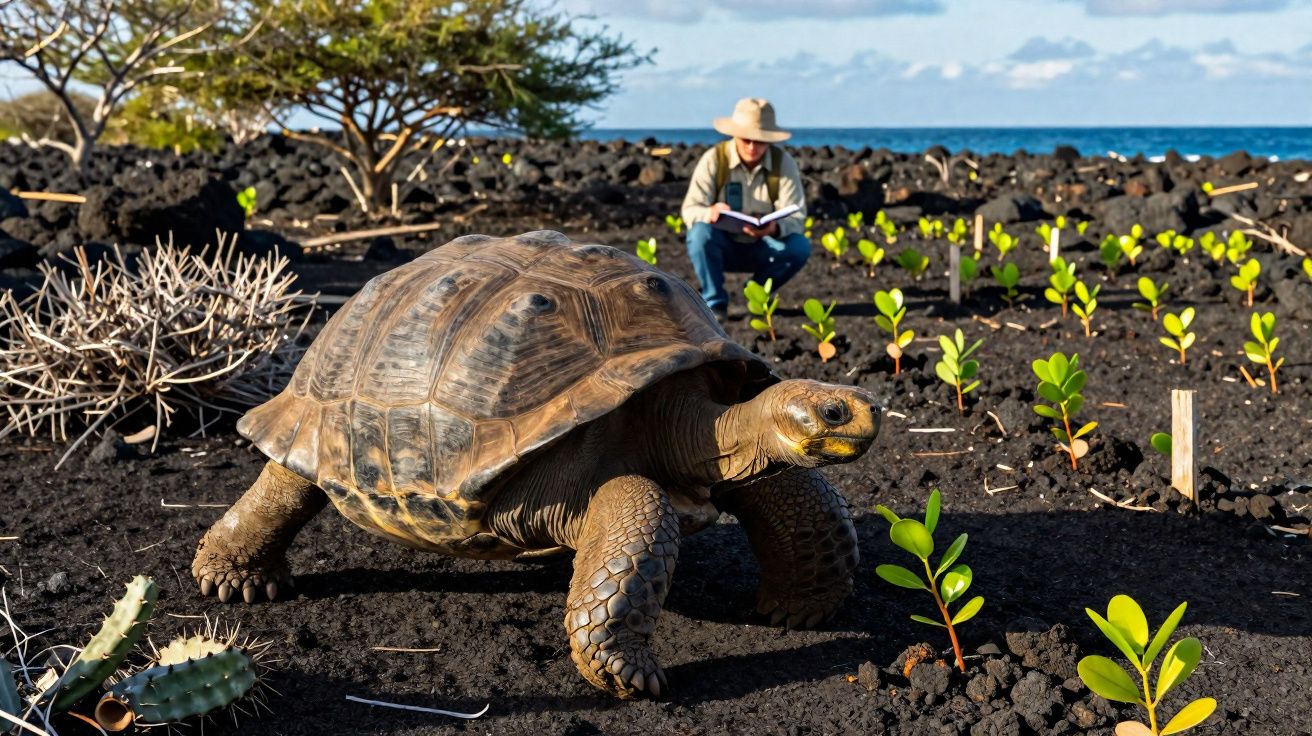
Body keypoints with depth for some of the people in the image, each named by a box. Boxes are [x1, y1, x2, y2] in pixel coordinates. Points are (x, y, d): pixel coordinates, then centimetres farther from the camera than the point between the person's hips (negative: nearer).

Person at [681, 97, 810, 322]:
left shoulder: (784, 163, -11)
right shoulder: (714, 159, -14)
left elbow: (796, 217, -17)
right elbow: (690, 209, -18)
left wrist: (775, 227, -41)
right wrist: (709, 213, -43)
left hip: (763, 249, 1)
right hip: (723, 247, -1)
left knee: (799, 246, -28)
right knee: (700, 233, -34)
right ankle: (714, 303, -13)